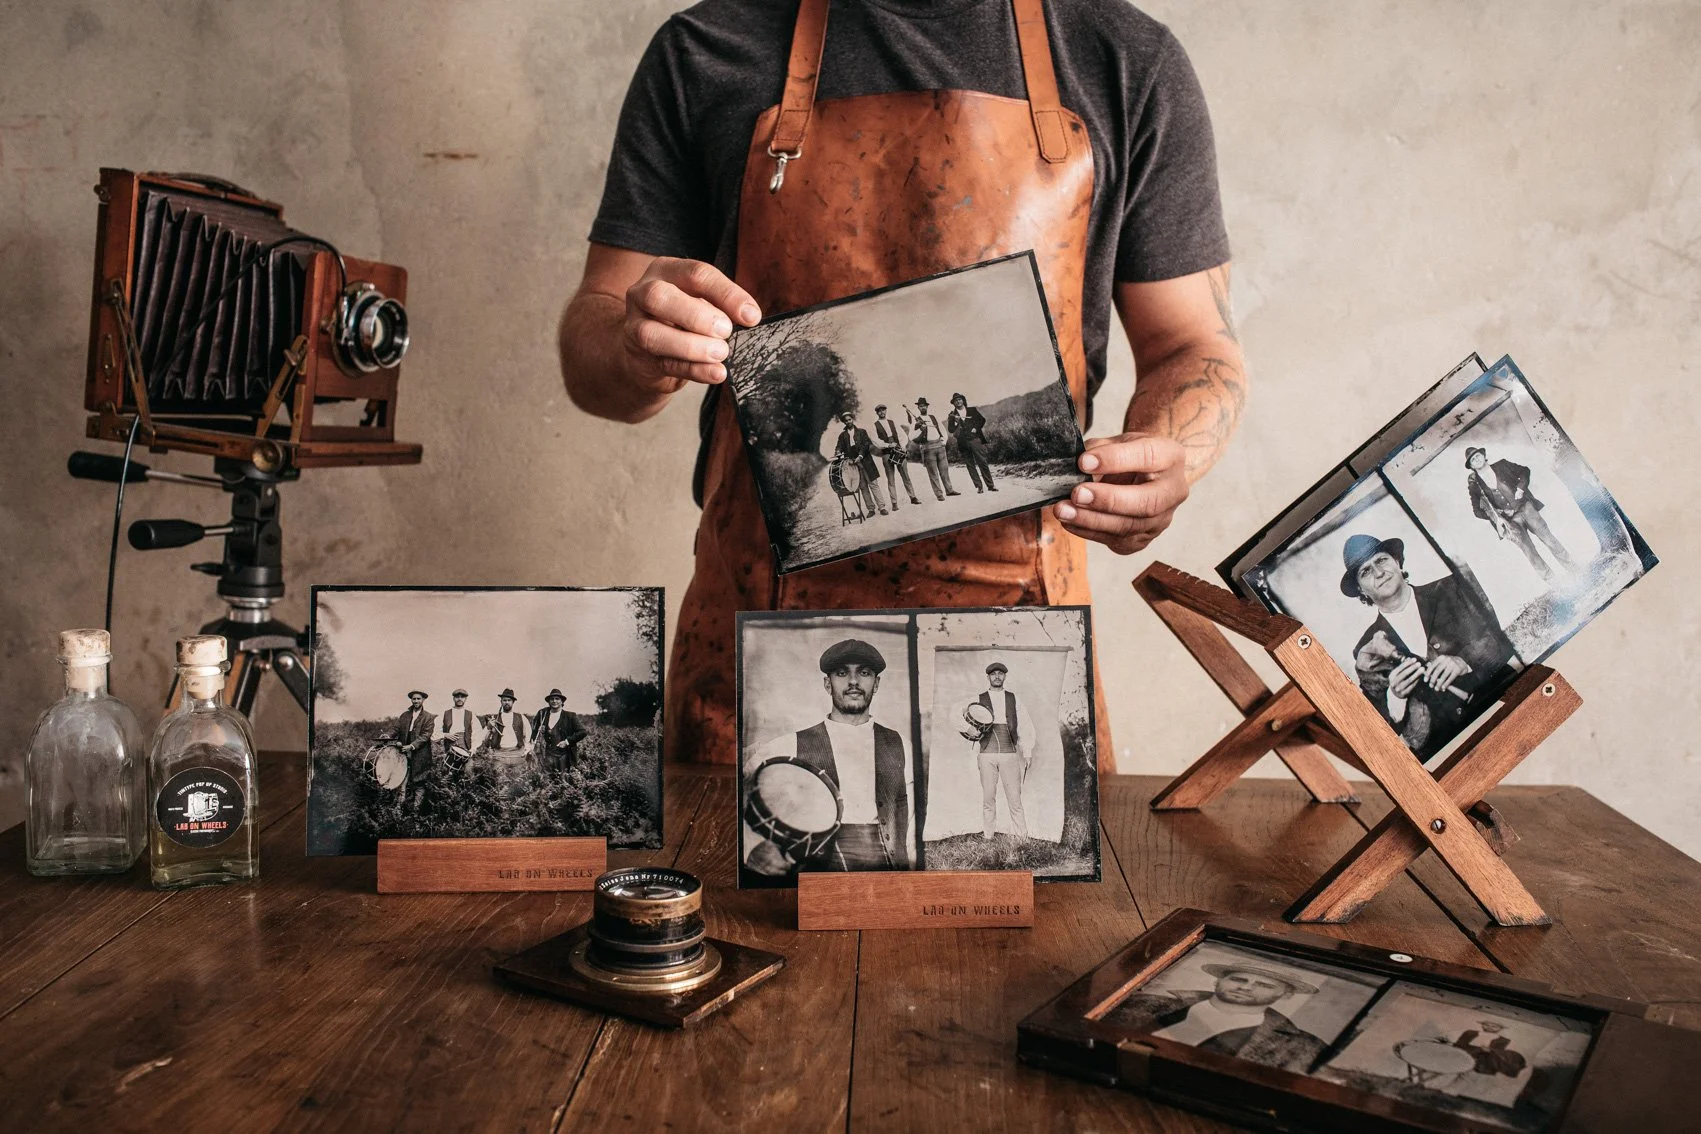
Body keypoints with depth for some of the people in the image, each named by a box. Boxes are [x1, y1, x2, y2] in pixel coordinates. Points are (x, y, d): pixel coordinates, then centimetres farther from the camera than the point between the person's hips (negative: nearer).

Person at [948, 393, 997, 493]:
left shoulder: (972, 410, 10)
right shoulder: (952, 415, 9)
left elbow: (982, 419, 10)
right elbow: (951, 430, 1)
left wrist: (976, 428, -4)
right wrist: (956, 421, -15)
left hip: (975, 439, -1)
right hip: (963, 443, 1)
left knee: (982, 462, -3)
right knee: (970, 465, 1)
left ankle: (990, 485, 2)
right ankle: (978, 486, 5)